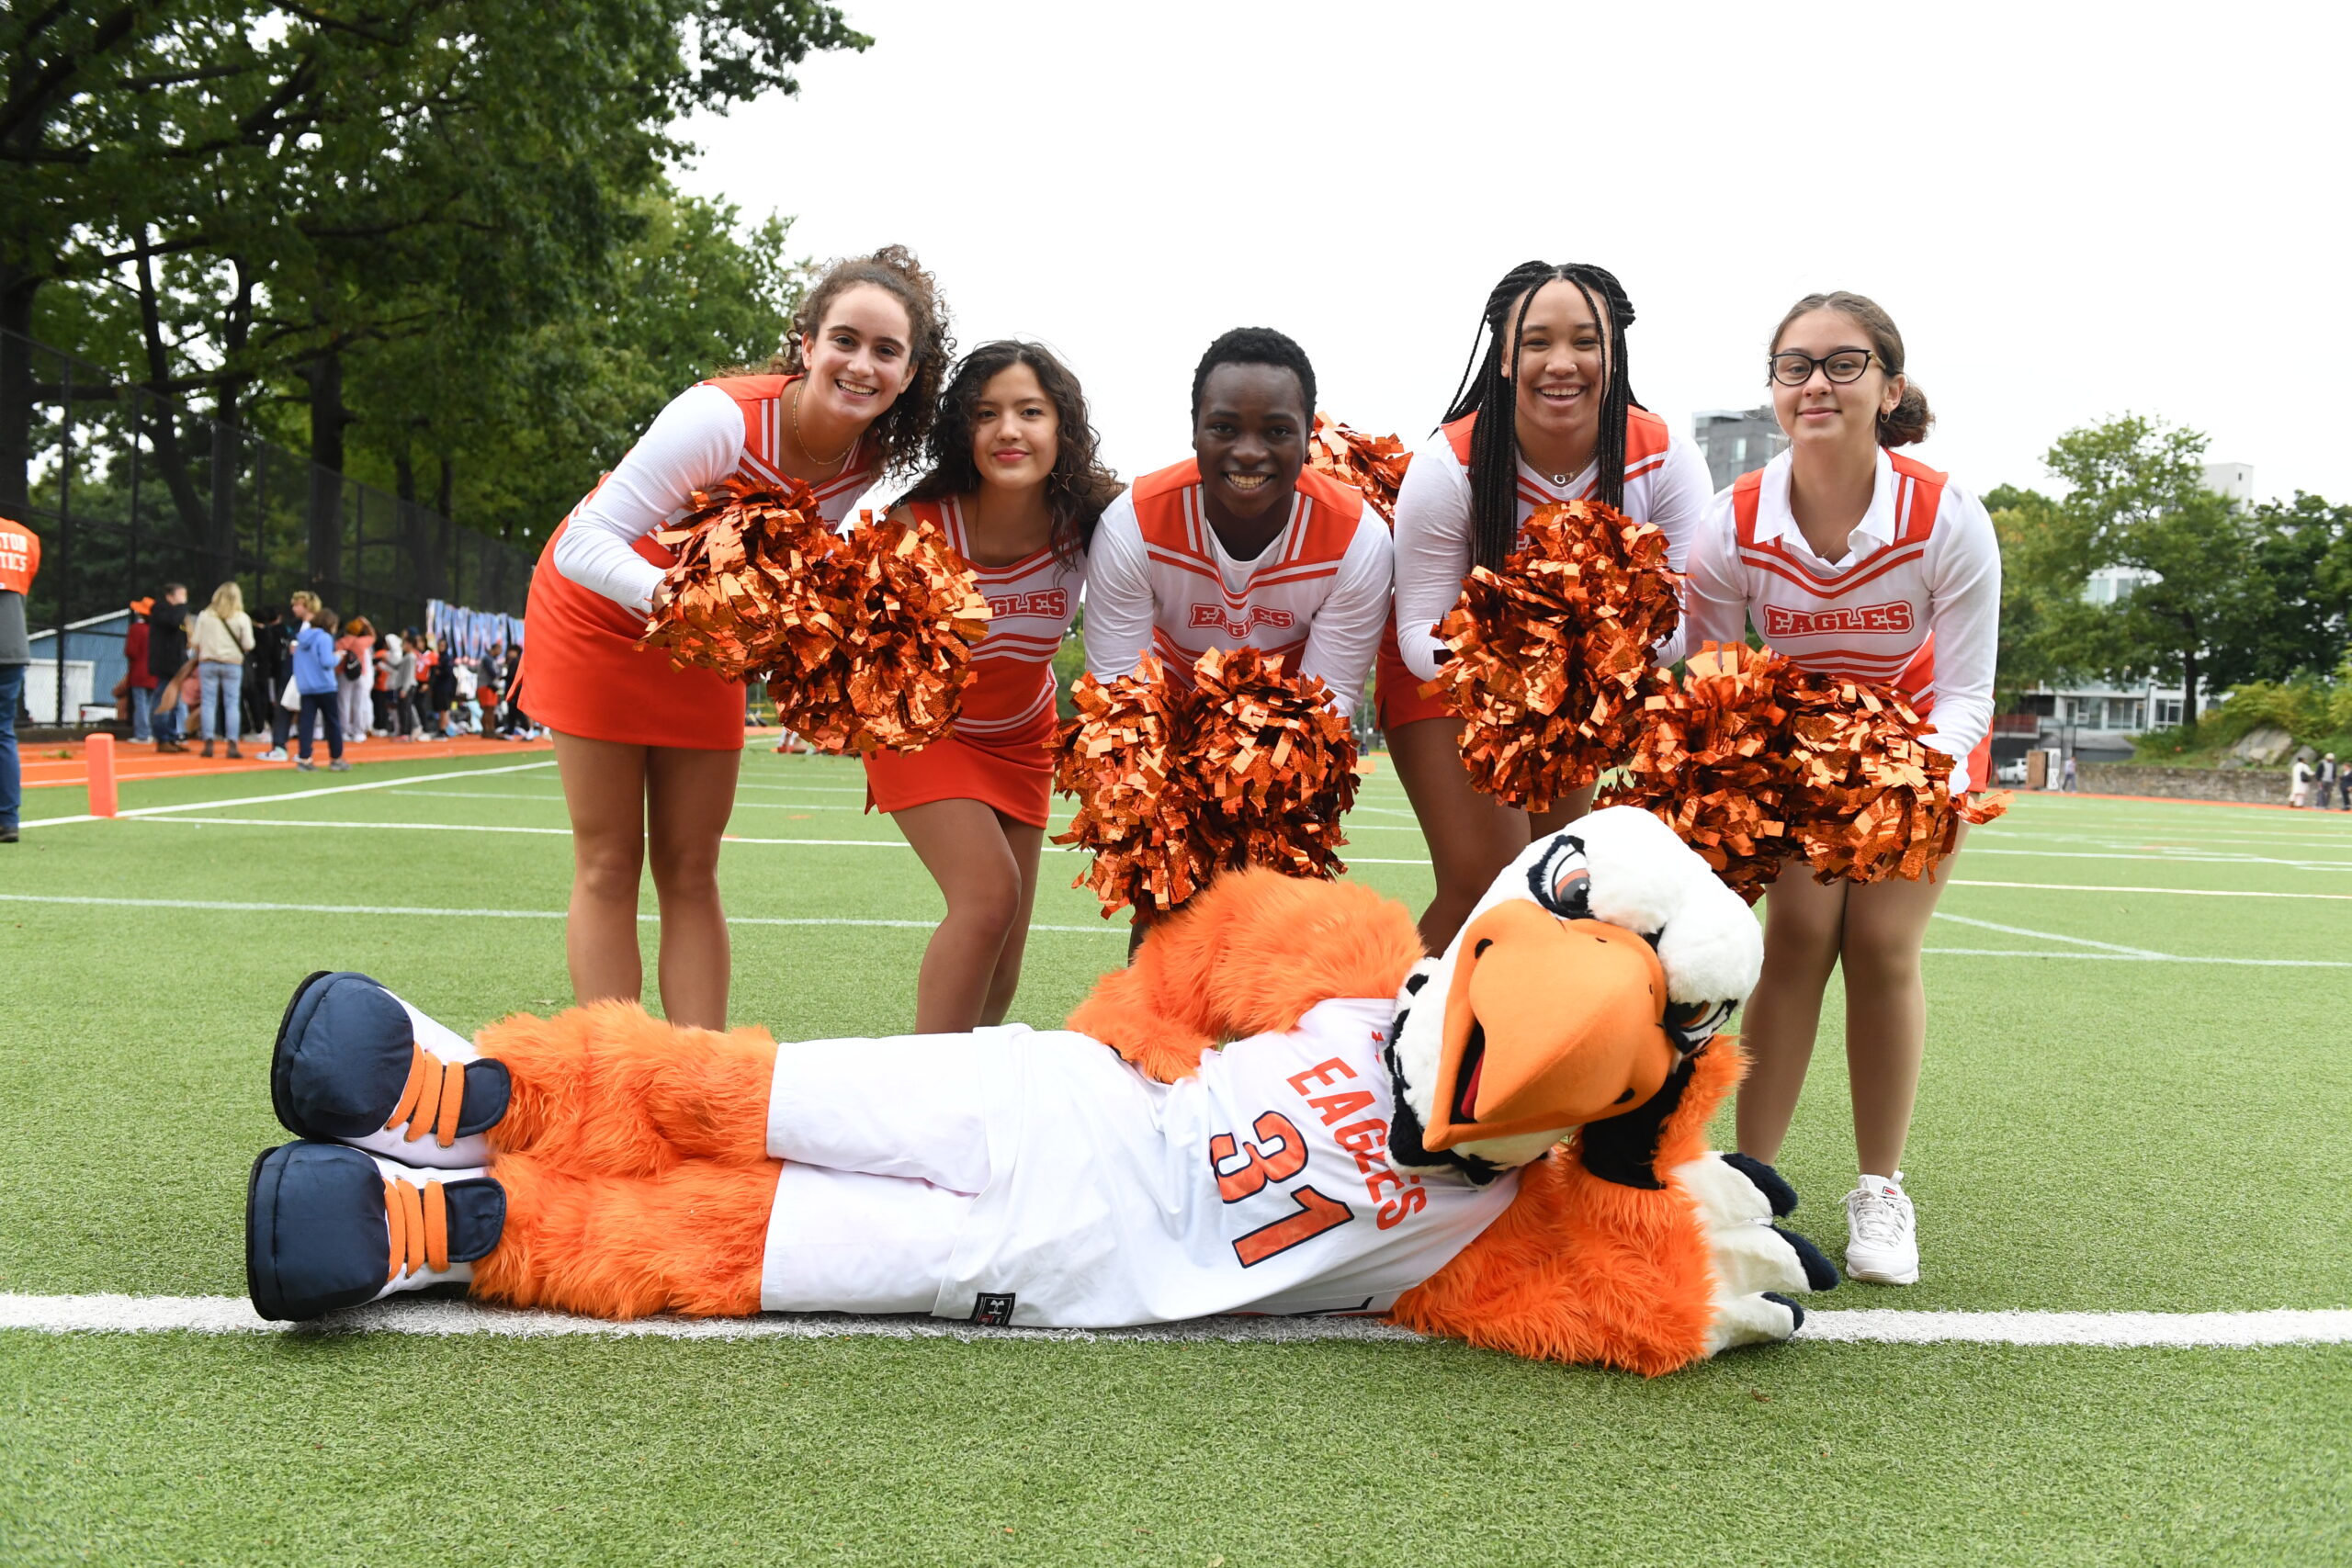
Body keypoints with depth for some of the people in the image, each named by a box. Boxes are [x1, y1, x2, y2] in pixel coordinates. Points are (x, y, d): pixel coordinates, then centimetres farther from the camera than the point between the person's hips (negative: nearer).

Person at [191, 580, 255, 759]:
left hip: (207, 662, 1)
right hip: (232, 664, -1)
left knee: (208, 702, 4)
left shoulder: (205, 615, 1)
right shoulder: (242, 618, -3)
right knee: (232, 703, 2)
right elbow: (248, 645, -6)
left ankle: (208, 743, 1)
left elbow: (196, 642, 0)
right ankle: (232, 745, -3)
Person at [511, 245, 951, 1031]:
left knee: (690, 871, 3)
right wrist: (665, 592, -52)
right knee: (609, 865, -4)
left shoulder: (869, 458, -15)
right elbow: (585, 544, -34)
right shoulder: (722, 417, -33)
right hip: (601, 609, -5)